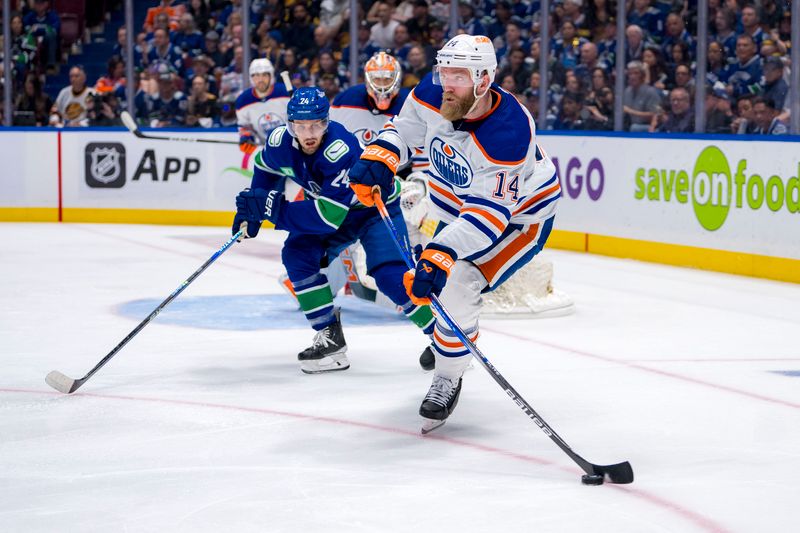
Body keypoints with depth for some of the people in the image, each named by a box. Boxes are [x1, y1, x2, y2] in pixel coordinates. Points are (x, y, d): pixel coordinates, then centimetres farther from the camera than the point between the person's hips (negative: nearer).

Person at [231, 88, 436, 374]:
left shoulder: (342, 150, -39)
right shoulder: (280, 141, -18)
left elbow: (328, 216, -41)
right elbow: (266, 168, 8)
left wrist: (272, 208, -39)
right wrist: (252, 211, 1)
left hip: (378, 207, -7)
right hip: (332, 205, 7)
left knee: (389, 273, -24)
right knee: (297, 253, -12)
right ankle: (330, 337, -3)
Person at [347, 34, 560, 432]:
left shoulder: (508, 134, -38)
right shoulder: (433, 94, -19)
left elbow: (488, 213, -38)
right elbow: (405, 128, 2)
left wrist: (440, 255, -47)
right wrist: (377, 157, -18)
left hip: (519, 214, -7)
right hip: (458, 206, 7)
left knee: (455, 287, -20)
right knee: (429, 283, 17)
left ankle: (447, 380, -2)